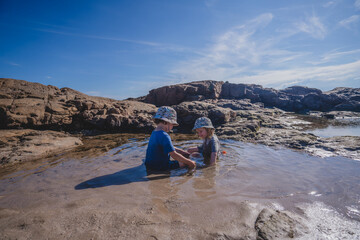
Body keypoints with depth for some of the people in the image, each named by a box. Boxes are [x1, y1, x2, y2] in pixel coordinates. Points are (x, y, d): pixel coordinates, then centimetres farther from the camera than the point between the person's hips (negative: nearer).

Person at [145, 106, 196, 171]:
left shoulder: (154, 133, 9)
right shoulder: (164, 136, -24)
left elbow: (172, 148, 14)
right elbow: (174, 154, -26)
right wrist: (189, 162, -17)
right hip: (159, 168, -10)